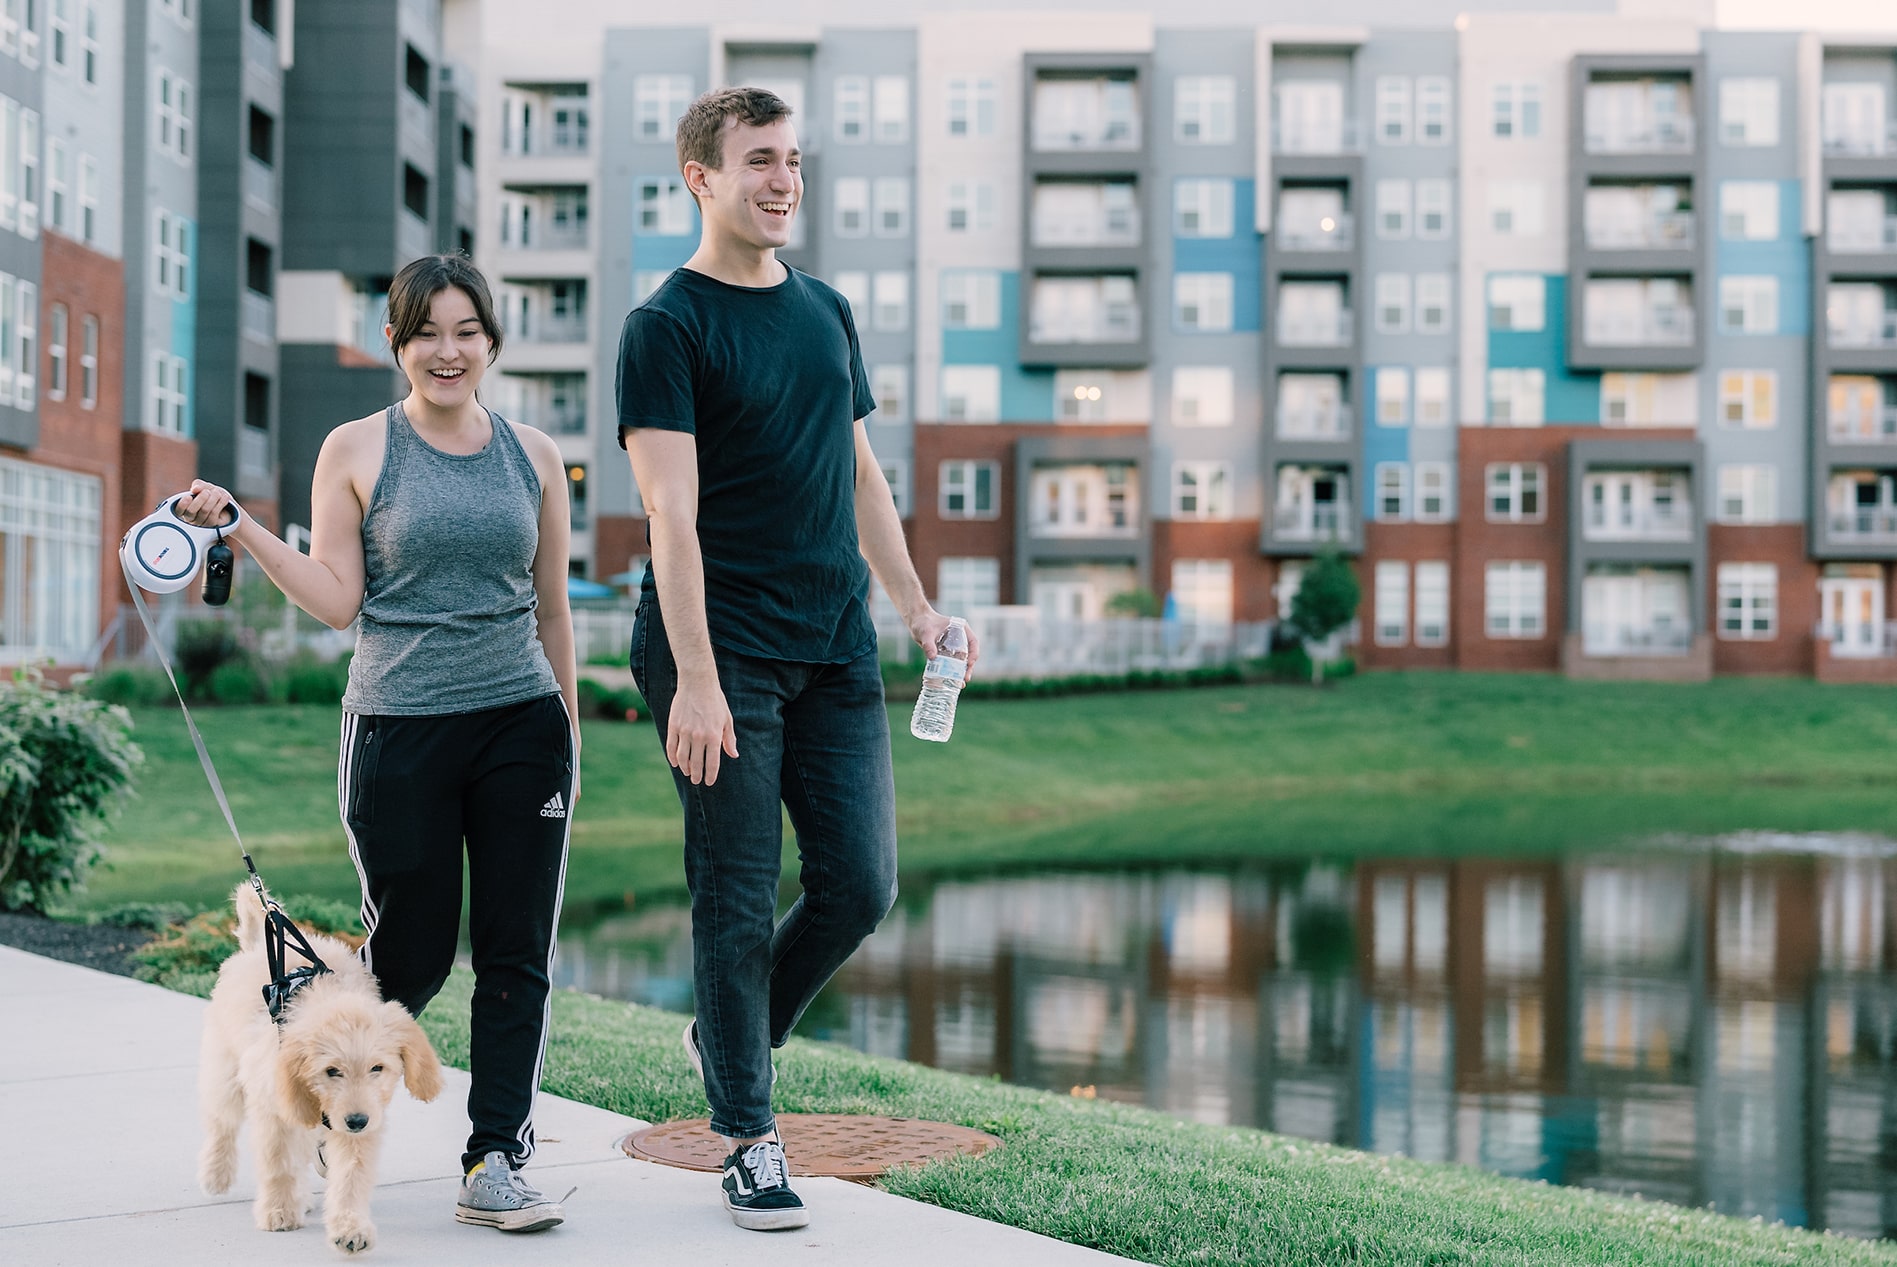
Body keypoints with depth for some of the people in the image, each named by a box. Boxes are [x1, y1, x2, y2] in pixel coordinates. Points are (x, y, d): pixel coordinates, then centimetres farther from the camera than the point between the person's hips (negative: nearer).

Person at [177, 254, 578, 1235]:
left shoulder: (533, 456, 9)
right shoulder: (357, 451, 1)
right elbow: (338, 603, -2)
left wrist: (566, 731, 16)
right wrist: (240, 528, -11)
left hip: (522, 725, 3)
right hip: (398, 730, -3)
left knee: (517, 955, 1)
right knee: (411, 955, 4)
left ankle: (494, 1166, 9)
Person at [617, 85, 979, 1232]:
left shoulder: (827, 311, 14)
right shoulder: (667, 327, -7)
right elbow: (672, 514, -14)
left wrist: (917, 604, 14)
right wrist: (695, 678, -21)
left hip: (837, 652, 6)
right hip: (725, 657, -6)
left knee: (860, 888, 4)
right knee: (739, 902, -1)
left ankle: (730, 1039, 28)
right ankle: (749, 1139, 12)